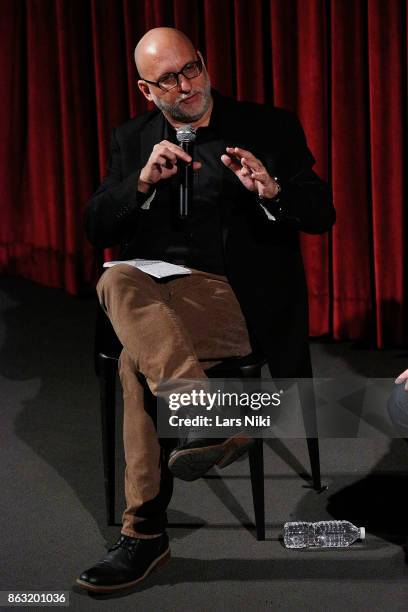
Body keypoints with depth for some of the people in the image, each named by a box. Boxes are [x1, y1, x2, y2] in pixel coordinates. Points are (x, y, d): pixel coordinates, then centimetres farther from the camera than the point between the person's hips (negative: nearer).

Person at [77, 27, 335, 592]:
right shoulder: (133, 140, 15)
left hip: (235, 297, -4)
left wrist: (271, 190, -21)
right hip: (151, 290, 4)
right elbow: (97, 230, 7)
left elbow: (322, 215, 0)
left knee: (138, 355, -31)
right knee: (117, 281, -33)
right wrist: (143, 181, -11)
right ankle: (211, 420, -38)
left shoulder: (270, 128, 6)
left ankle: (145, 531, -25)